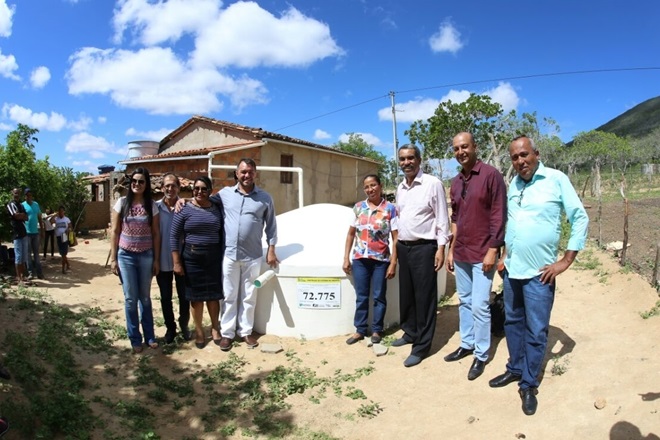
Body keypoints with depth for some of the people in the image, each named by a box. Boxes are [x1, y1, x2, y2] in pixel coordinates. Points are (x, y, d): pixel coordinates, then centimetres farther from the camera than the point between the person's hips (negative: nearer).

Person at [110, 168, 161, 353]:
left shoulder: (152, 205, -1)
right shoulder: (122, 202, -2)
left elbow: (156, 234, 2)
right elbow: (115, 232, 0)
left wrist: (156, 259, 0)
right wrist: (113, 258, -3)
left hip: (146, 256, 1)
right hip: (126, 256, -1)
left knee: (145, 297, 11)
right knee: (130, 298, 4)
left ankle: (149, 336, 23)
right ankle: (135, 339, 17)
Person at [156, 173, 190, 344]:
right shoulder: (155, 207, -5)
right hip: (162, 260, 0)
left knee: (184, 296, 12)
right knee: (165, 297, 13)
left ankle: (184, 325, 34)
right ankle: (170, 328, 31)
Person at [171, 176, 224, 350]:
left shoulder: (218, 208, 3)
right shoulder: (184, 210, -4)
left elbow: (222, 233, 6)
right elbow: (174, 237, -4)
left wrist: (223, 256, 2)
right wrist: (176, 262, -7)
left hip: (214, 257, 2)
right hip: (192, 257, -1)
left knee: (214, 294, 9)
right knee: (196, 295, 8)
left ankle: (215, 328, 26)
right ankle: (199, 331, 23)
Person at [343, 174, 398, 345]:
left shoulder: (390, 208, -6)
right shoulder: (358, 207, 4)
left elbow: (396, 238, -6)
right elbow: (351, 234, 9)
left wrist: (393, 263, -10)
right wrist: (346, 258, 6)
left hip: (381, 260, -2)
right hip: (360, 259, 3)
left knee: (379, 296, 9)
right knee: (361, 296, 11)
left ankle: (376, 330, 24)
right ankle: (360, 330, 24)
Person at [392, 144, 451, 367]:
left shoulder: (433, 183, -9)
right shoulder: (400, 187, 11)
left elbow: (442, 219, -10)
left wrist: (441, 248, -14)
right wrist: (396, 245, 15)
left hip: (424, 248, -7)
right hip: (403, 247, 7)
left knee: (424, 297, 1)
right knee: (406, 294, 16)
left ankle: (422, 346, 11)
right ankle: (410, 332, 34)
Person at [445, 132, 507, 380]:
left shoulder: (491, 175, -9)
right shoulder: (455, 182, 10)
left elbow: (499, 215, -12)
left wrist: (492, 250, -15)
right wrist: (451, 250, 14)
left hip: (482, 254, -6)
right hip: (461, 253, 6)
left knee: (480, 306, -1)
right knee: (464, 302, 15)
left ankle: (481, 355, 13)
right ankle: (466, 344, 29)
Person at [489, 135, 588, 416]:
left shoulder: (556, 179, -9)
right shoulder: (513, 184, 7)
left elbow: (580, 219, -9)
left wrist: (565, 261, -11)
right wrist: (504, 255, 13)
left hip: (539, 273, -5)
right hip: (511, 269, 6)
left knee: (536, 331, 4)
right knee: (513, 323, 17)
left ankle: (529, 384, 19)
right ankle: (515, 369, 34)